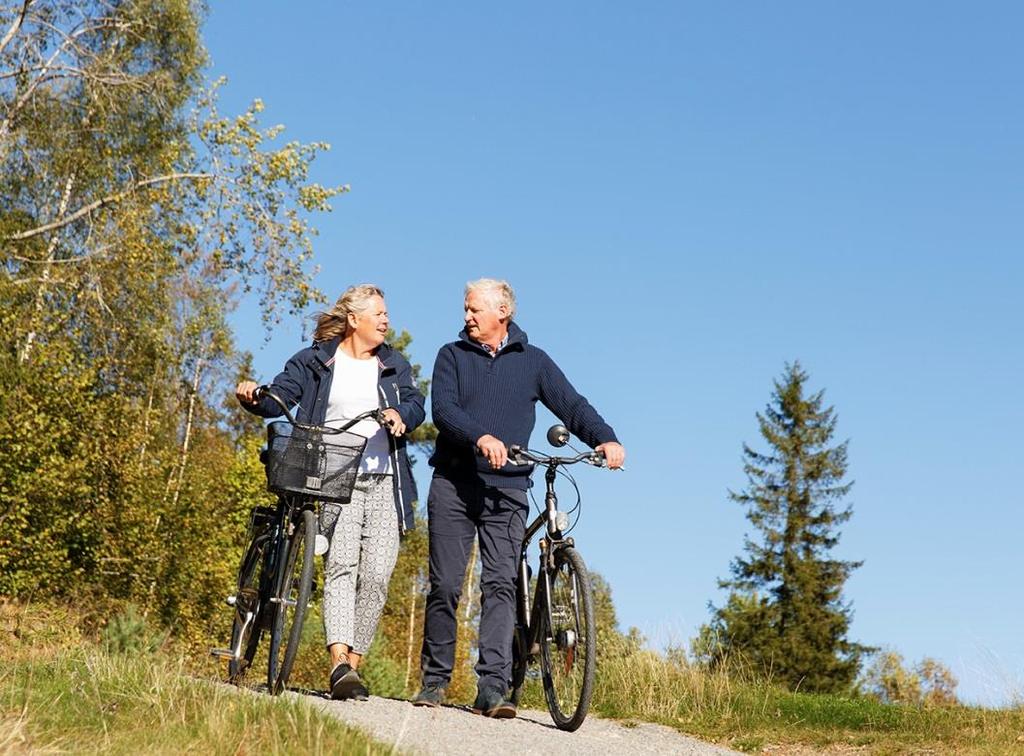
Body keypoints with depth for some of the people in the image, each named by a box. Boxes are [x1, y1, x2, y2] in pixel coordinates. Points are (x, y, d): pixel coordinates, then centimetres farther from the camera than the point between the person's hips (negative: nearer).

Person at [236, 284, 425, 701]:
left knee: (377, 574, -4)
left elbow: (416, 403, 8)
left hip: (384, 483, 3)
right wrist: (253, 396, -22)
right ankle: (339, 664, -25)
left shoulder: (394, 365, 20)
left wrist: (400, 414, -15)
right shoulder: (314, 362, 10)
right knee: (341, 564, -17)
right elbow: (279, 397, 1)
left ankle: (354, 662, 6)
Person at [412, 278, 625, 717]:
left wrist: (605, 439, -18)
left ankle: (493, 689, -10)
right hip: (453, 484, 0)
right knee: (445, 586, 1)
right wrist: (481, 438, -26)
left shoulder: (533, 361, 10)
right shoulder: (452, 356, 8)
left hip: (506, 489, 0)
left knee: (500, 585, -8)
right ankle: (435, 680, 14)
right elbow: (443, 409, -7)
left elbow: (571, 405, 1)